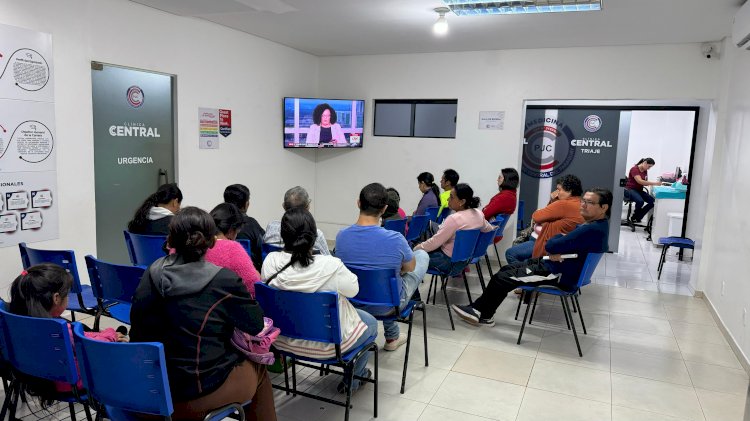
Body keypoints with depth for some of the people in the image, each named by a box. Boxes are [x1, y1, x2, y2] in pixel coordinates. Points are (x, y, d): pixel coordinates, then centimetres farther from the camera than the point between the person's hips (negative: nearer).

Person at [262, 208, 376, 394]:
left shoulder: (270, 260, -18)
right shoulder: (331, 266, -29)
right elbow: (353, 289, -9)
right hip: (325, 345, -5)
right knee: (370, 322, 27)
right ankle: (352, 379, 40)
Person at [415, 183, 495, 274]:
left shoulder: (454, 219, -26)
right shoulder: (478, 214, -4)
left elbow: (434, 242, -21)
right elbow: (489, 230, 15)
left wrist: (416, 248, -8)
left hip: (450, 262, -8)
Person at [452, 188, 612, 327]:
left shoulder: (592, 230, -27)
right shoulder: (596, 225, 8)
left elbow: (550, 246, -25)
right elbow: (567, 242, 11)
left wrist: (561, 236, -2)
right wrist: (555, 251, -13)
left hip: (559, 275, -10)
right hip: (553, 265, 10)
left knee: (501, 278, -7)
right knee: (507, 269, 11)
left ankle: (484, 316, 12)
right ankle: (478, 308, 14)